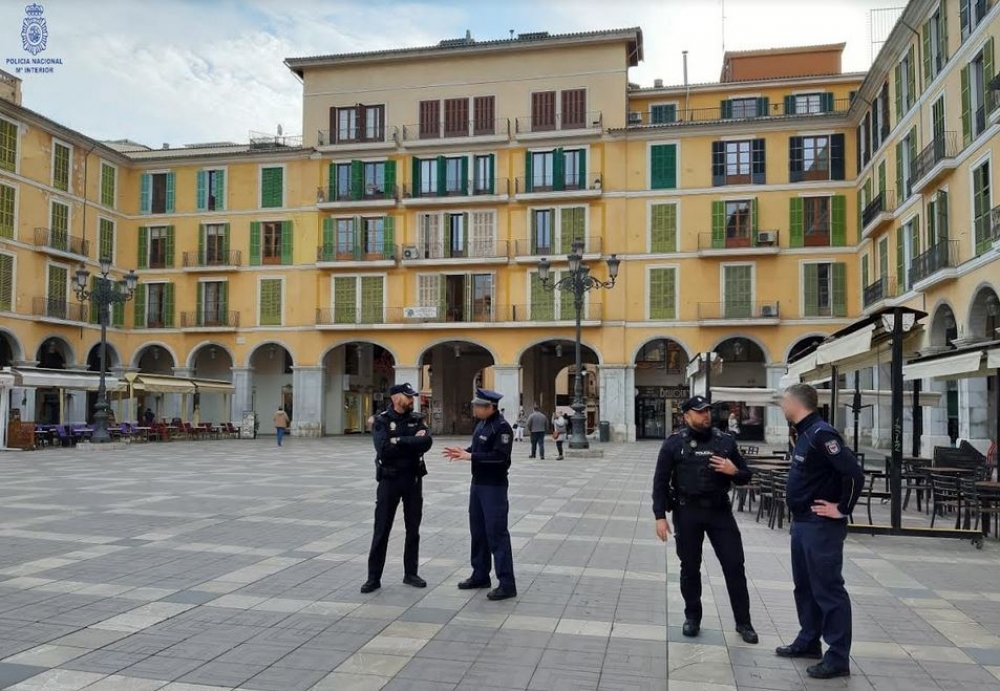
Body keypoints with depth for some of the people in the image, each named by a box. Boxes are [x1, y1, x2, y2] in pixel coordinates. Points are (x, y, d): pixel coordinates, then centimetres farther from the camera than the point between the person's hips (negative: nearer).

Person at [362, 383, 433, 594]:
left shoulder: (417, 419, 3)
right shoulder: (382, 420, -6)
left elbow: (427, 442, -15)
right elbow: (383, 448, -22)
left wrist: (399, 441, -19)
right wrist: (412, 442, -17)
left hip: (413, 479, 3)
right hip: (389, 479, -3)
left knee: (413, 529, 10)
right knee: (381, 530, 2)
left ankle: (410, 573, 22)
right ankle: (374, 577, 10)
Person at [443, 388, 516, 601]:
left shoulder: (502, 427, -17)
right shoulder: (480, 424, 10)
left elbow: (500, 455, -25)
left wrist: (470, 456, -25)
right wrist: (463, 452, 1)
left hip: (494, 486, -9)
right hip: (477, 483, 9)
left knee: (497, 533, -6)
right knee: (478, 530, 16)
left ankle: (506, 584, 0)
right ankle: (480, 575, 28)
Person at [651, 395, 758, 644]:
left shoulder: (725, 441, 4)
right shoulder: (674, 443, -3)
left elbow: (746, 476, 11)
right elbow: (660, 482, -3)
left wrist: (734, 471, -13)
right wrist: (660, 516, -9)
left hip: (720, 510, 2)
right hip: (687, 512, -2)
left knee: (734, 565, 3)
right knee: (690, 567, 9)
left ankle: (743, 622, 16)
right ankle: (692, 617, 26)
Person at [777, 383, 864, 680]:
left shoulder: (821, 434, -19)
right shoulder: (804, 433, 10)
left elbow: (854, 473, -25)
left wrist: (843, 509, -18)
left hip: (821, 526, -10)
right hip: (802, 523, 10)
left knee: (828, 590, -2)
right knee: (805, 586, 18)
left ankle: (838, 658, 5)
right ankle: (808, 641, 31)